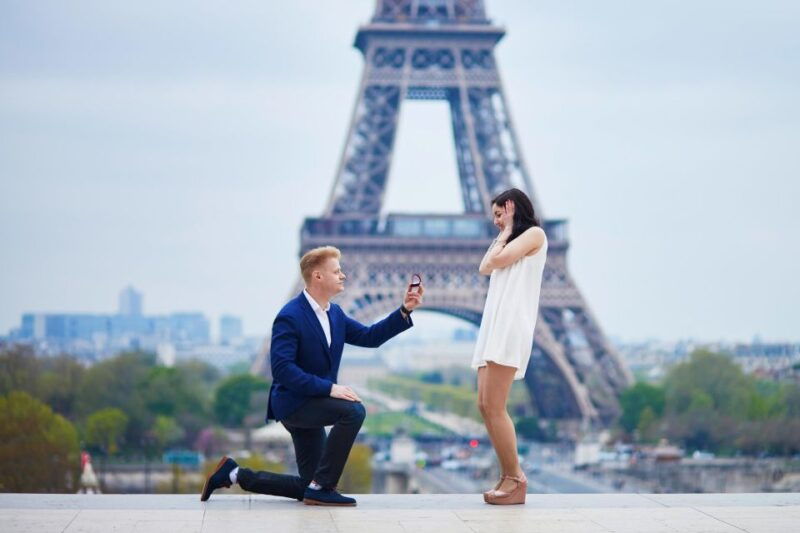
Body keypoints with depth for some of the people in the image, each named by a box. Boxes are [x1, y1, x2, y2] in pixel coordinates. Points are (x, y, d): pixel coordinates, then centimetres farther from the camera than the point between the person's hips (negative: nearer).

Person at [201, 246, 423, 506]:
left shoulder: (334, 313, 9)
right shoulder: (290, 317, -18)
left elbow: (369, 337, 8)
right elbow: (282, 369, -26)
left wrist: (405, 310, -3)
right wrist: (329, 387, -30)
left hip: (311, 403, 9)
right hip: (293, 402, -9)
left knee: (306, 488, 10)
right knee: (353, 410, -31)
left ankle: (234, 474, 21)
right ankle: (321, 487, -21)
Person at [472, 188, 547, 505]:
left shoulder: (534, 234, 2)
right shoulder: (511, 241, 28)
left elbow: (497, 261, -9)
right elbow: (484, 268, 16)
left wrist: (507, 233, 7)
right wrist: (503, 235, 19)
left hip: (511, 325, -10)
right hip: (494, 325, 10)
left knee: (494, 406, -15)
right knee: (485, 405, 2)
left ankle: (515, 479, -11)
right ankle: (509, 477, 3)